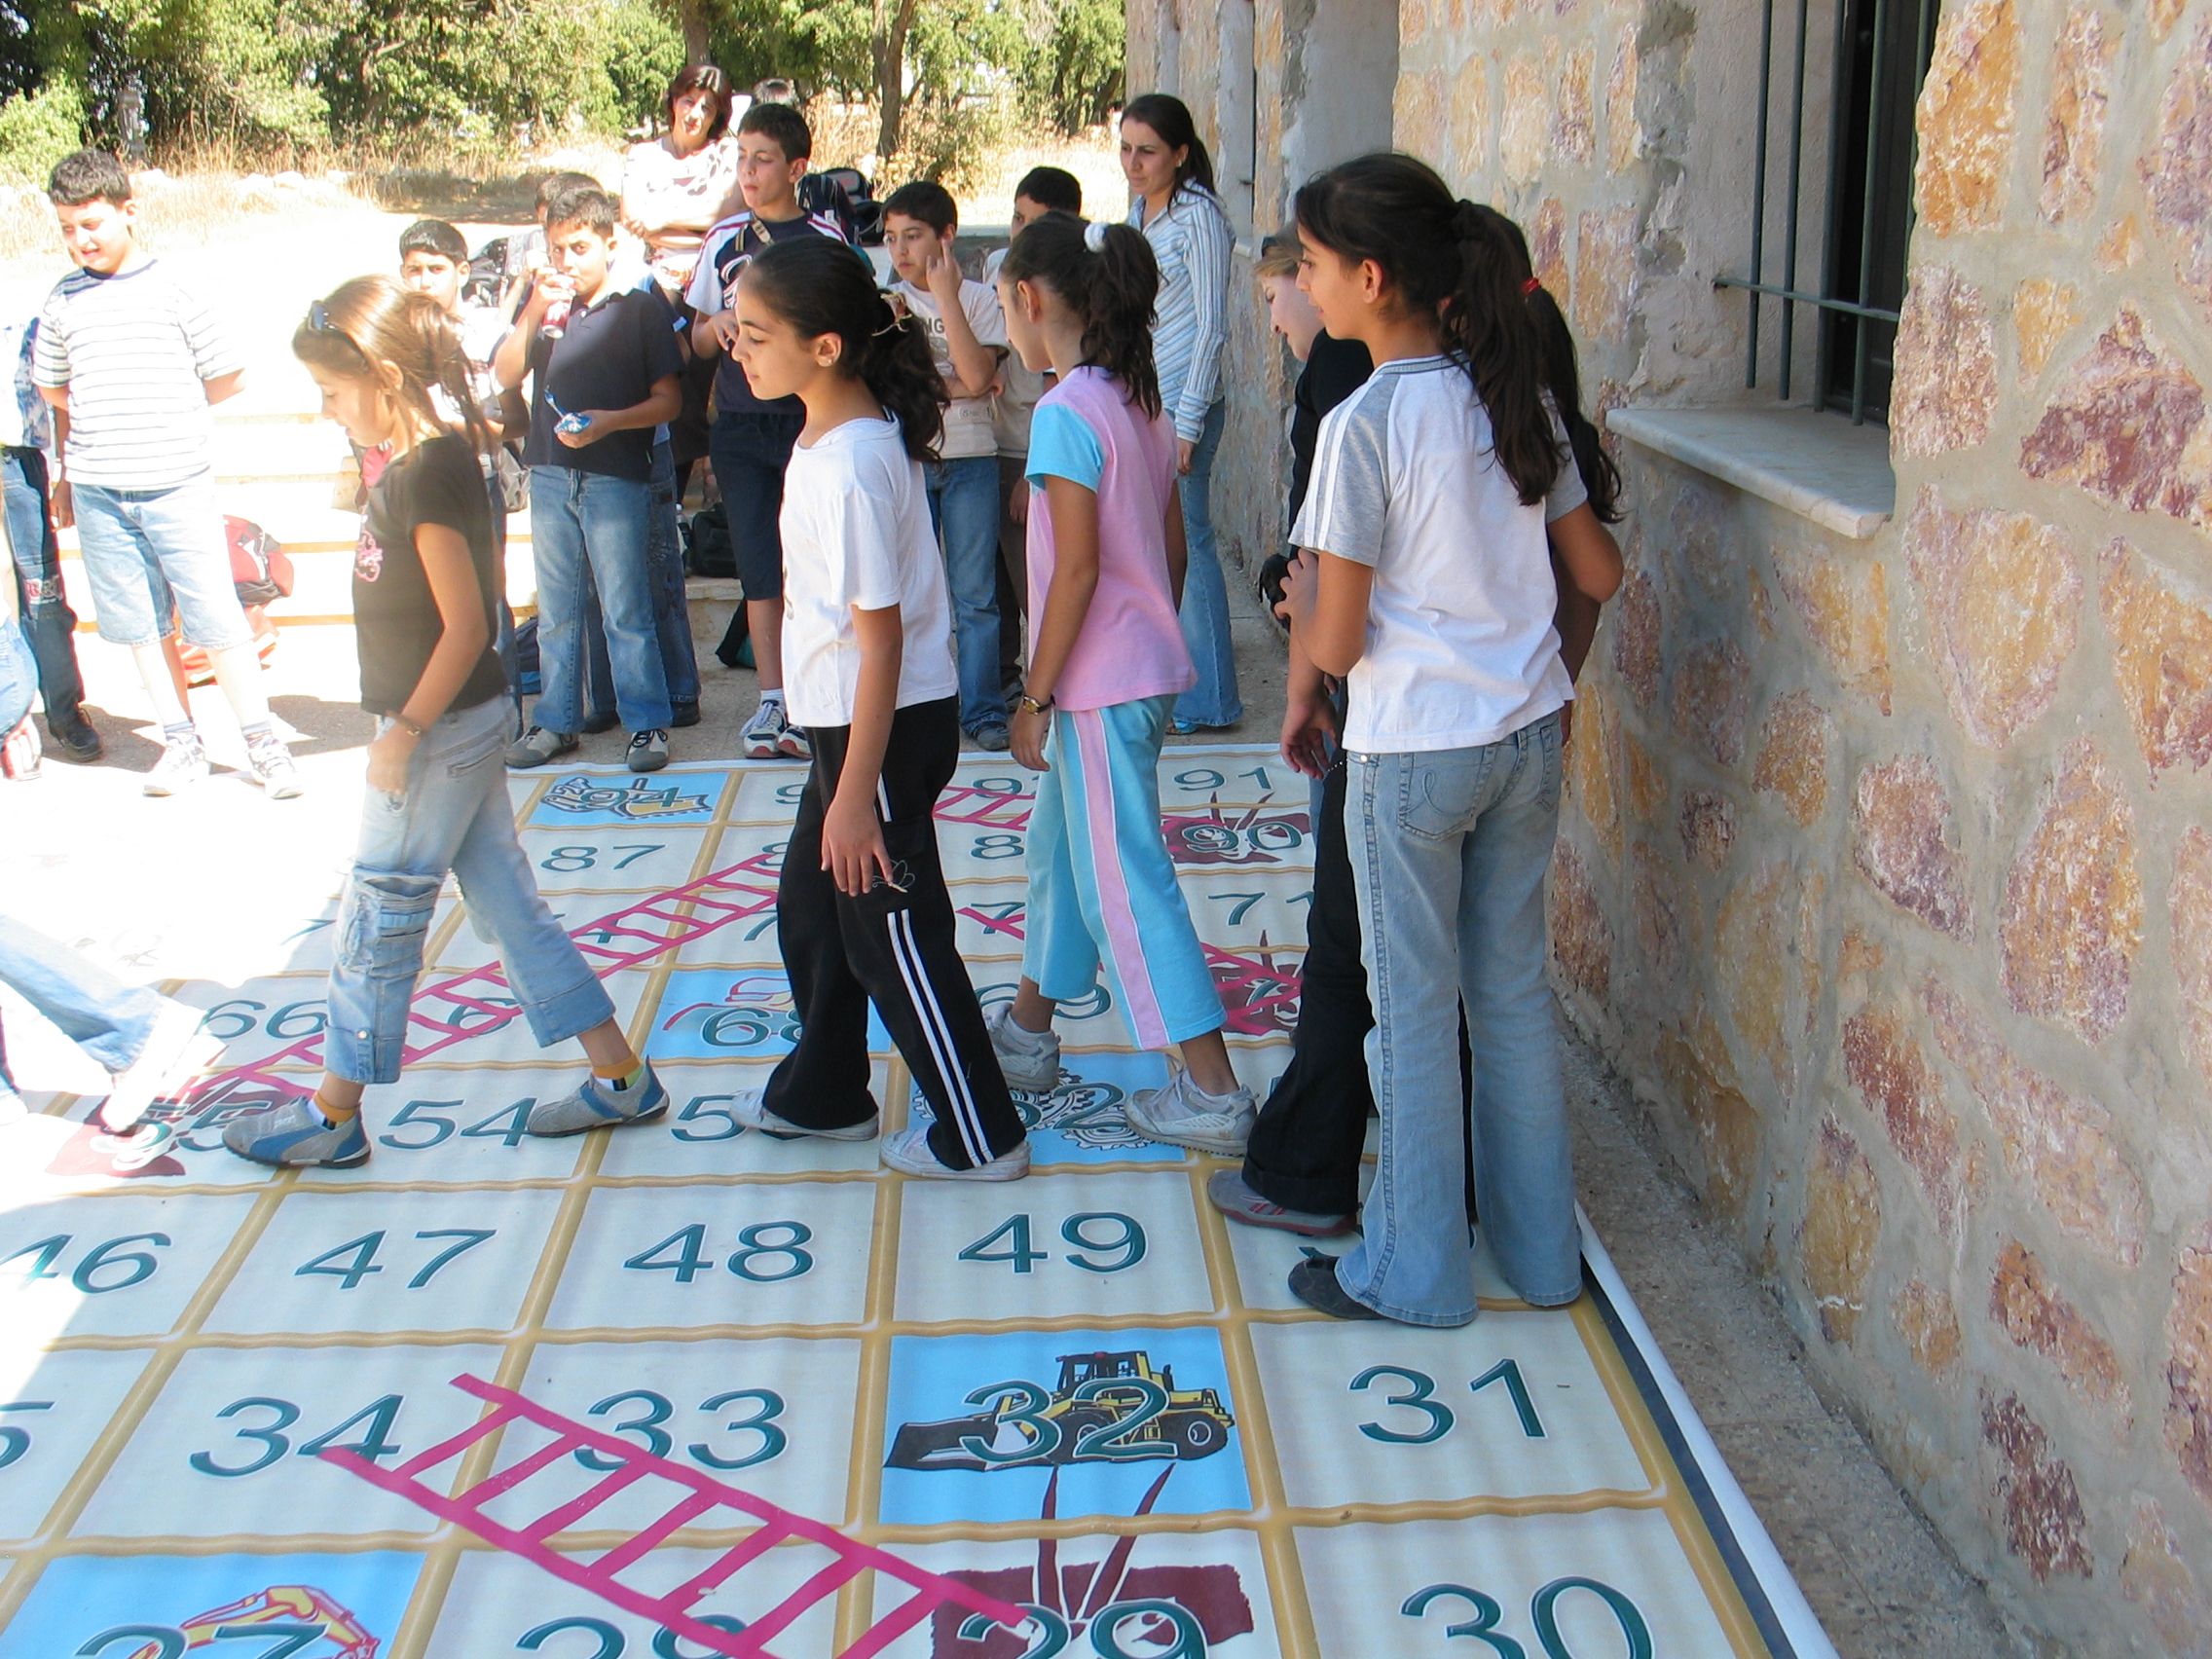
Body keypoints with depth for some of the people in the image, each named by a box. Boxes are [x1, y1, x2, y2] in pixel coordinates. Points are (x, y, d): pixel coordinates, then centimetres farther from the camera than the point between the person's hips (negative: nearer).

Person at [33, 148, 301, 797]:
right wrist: (68, 470, 14)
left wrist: (169, 413, 7)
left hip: (179, 484, -4)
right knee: (138, 625, 7)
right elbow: (53, 389, 19)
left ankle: (261, 742, 6)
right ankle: (180, 743, 18)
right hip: (97, 493, 4)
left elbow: (228, 376, 5)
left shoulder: (171, 289, -1)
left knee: (216, 617, -4)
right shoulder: (63, 300, 8)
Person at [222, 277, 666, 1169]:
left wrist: (404, 733, -18)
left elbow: (465, 627, -23)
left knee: (379, 914, 3)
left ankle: (332, 1116, 18)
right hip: (460, 723, 10)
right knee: (505, 898, 13)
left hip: (442, 727, -10)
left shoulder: (426, 477, -21)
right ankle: (620, 1077, 18)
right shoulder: (425, 462, 8)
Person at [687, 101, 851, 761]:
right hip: (741, 426, 3)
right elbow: (698, 340, 16)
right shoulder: (724, 240, 10)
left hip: (811, 417, -3)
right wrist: (717, 328, -6)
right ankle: (773, 699, 9)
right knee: (759, 567, 3)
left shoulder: (826, 238, 2)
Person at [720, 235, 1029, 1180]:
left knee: (889, 933, 2)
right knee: (811, 909, 22)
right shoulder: (846, 433, 5)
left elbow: (881, 636, -24)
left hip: (885, 726, -10)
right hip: (845, 717, 10)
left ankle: (979, 1138, 16)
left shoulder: (848, 466, -24)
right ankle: (823, 1094, 40)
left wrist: (856, 791, -22)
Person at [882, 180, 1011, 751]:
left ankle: (983, 709, 9)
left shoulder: (979, 299, 1)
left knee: (976, 594, 2)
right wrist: (956, 387, -12)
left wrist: (945, 295, -13)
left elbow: (976, 375, -15)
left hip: (970, 459, -1)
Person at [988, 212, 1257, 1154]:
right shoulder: (1141, 405, 8)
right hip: (1148, 668, 10)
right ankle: (1027, 1035, 37)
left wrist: (1036, 696, -15)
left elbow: (1076, 568, -21)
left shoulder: (1065, 414, -18)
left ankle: (1214, 1095, 1)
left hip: (1100, 685, -10)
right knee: (1059, 847, 22)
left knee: (1123, 882, -2)